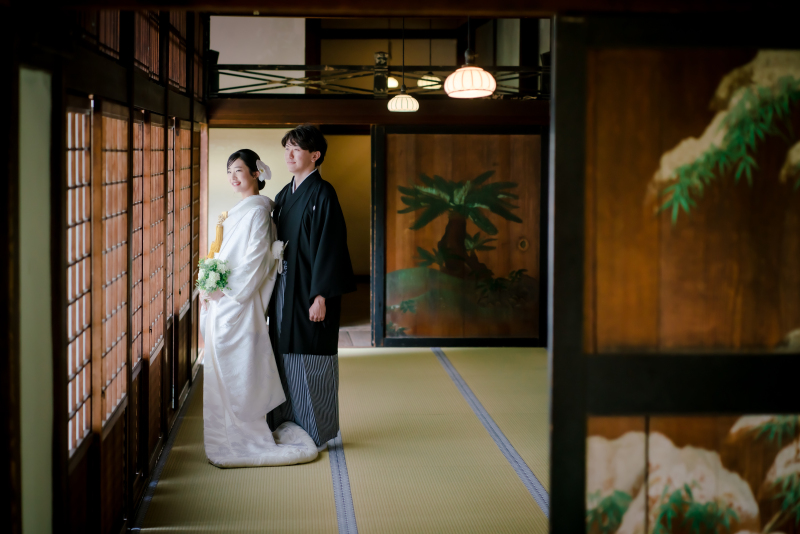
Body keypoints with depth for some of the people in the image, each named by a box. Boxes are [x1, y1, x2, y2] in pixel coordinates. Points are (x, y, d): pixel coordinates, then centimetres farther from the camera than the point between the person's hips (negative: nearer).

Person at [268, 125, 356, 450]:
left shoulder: (322, 194, -11)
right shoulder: (284, 196, 13)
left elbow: (329, 247, -16)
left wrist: (321, 296, -20)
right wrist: (273, 291, 13)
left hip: (311, 290, -8)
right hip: (285, 289, 8)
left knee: (311, 361, -1)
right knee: (286, 359, 11)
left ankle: (316, 434, 10)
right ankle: (287, 424, 21)